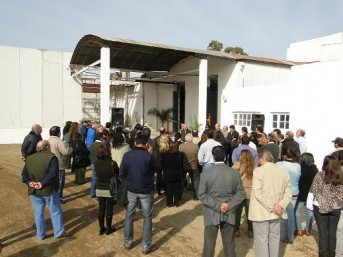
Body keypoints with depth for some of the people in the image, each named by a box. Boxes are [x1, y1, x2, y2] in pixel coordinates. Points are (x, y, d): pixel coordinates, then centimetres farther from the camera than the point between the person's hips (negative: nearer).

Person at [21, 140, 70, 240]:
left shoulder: (29, 158, 7)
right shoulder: (51, 158, -13)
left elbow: (24, 173, 4)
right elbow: (52, 174, -23)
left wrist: (29, 182, -8)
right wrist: (43, 184, -19)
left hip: (33, 191, 5)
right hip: (49, 190, -5)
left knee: (38, 213, 15)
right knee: (55, 211, 9)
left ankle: (40, 234, 25)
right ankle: (59, 232, 18)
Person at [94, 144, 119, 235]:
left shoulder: (95, 163, -11)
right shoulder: (113, 163, -20)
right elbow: (118, 175, -4)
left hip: (99, 189, 3)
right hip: (110, 190, -3)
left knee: (101, 208, 16)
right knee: (109, 209, 12)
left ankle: (101, 228, 27)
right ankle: (108, 228, 24)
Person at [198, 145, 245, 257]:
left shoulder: (205, 174, -13)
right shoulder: (235, 173, -7)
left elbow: (202, 195, -13)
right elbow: (240, 193, -5)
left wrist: (217, 205, -13)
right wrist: (230, 205, -11)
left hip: (212, 214, -2)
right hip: (229, 214, 2)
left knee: (209, 245, 12)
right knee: (229, 245, 17)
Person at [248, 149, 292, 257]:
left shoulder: (258, 171, -14)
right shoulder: (284, 171, 3)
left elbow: (258, 194, -20)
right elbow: (288, 193, 1)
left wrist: (272, 207, -14)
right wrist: (280, 206, -7)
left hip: (261, 212, -5)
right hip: (276, 213, 5)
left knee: (261, 240, 5)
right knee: (274, 238, 18)